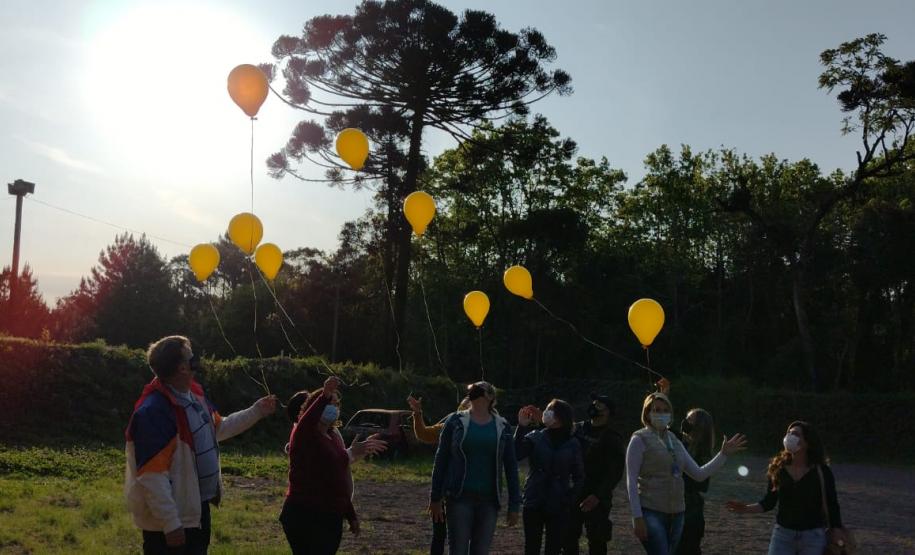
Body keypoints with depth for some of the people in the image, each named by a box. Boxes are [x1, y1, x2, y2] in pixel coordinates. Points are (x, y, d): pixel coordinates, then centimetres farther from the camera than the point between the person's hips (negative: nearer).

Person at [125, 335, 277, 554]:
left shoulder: (194, 395, 3)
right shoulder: (153, 411, -27)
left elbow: (218, 428, 22)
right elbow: (151, 476, -28)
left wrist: (256, 411, 17)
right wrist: (170, 524, -27)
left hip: (197, 508, 10)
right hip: (171, 522, -9)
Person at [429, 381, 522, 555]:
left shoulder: (502, 427, 6)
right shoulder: (456, 422, 2)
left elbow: (511, 467, 7)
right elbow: (441, 460, 4)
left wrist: (514, 505, 4)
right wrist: (435, 498, 2)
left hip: (489, 501, 2)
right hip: (460, 498, -2)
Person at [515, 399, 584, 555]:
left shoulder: (572, 444, 3)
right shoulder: (534, 437, 0)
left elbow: (579, 477, 7)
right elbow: (516, 455, -16)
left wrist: (570, 500, -6)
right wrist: (521, 426, -22)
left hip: (559, 508, 1)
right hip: (534, 505, 0)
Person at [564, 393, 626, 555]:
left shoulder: (612, 438, -4)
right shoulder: (577, 429, 9)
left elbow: (615, 472, -11)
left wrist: (598, 496, -20)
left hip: (597, 499, -4)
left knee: (597, 542, 0)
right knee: (568, 538, 6)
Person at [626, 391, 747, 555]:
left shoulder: (675, 441, 14)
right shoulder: (640, 439, -4)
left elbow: (699, 474, 13)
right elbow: (631, 481, -9)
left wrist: (724, 454, 5)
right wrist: (637, 517, -15)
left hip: (676, 514, 6)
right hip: (651, 512, -6)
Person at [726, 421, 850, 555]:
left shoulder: (821, 472, -7)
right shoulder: (778, 468, -2)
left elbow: (832, 506, -2)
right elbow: (769, 502, 4)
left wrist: (841, 539, -8)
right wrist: (747, 509, -12)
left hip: (813, 536, -2)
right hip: (783, 534, 2)